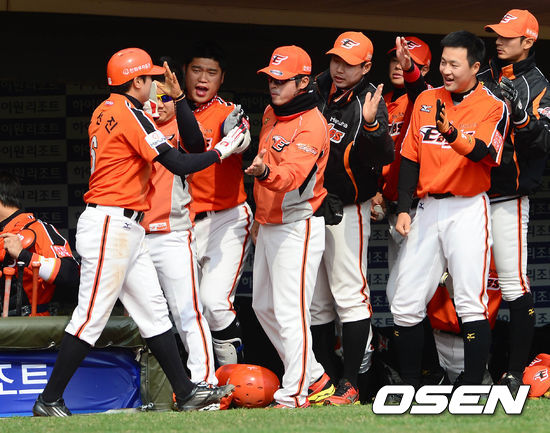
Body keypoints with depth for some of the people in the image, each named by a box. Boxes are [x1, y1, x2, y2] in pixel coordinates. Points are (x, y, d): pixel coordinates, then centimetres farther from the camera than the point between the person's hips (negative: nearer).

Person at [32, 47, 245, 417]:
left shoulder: (104, 111, 14)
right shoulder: (129, 113, -14)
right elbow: (177, 164, -17)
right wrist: (221, 152, -5)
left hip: (127, 230, 10)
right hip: (110, 224, -10)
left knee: (153, 309, 8)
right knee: (92, 315, -8)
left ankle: (185, 392, 7)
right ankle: (49, 401, -5)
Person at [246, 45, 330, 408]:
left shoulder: (312, 124, -17)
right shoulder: (271, 114, 11)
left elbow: (294, 173, -32)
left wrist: (266, 173, -53)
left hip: (297, 226, -10)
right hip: (268, 225, 10)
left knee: (290, 311, -14)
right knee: (264, 306, 16)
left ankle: (293, 396, -12)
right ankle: (314, 375, 26)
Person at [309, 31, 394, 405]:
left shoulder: (369, 102, -14)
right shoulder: (320, 89, 5)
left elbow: (384, 158, -26)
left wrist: (371, 125, -41)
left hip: (346, 210, -7)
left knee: (349, 294, -8)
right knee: (315, 298, 12)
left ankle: (350, 384, -6)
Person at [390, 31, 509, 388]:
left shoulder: (493, 107, -3)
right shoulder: (426, 101, 11)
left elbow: (482, 153, -21)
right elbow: (411, 157, 14)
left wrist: (452, 135, -40)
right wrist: (403, 208, 7)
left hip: (468, 209, -5)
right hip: (428, 208, 5)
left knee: (471, 302, -12)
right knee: (405, 304, 3)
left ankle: (473, 387, -9)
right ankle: (410, 383, 13)